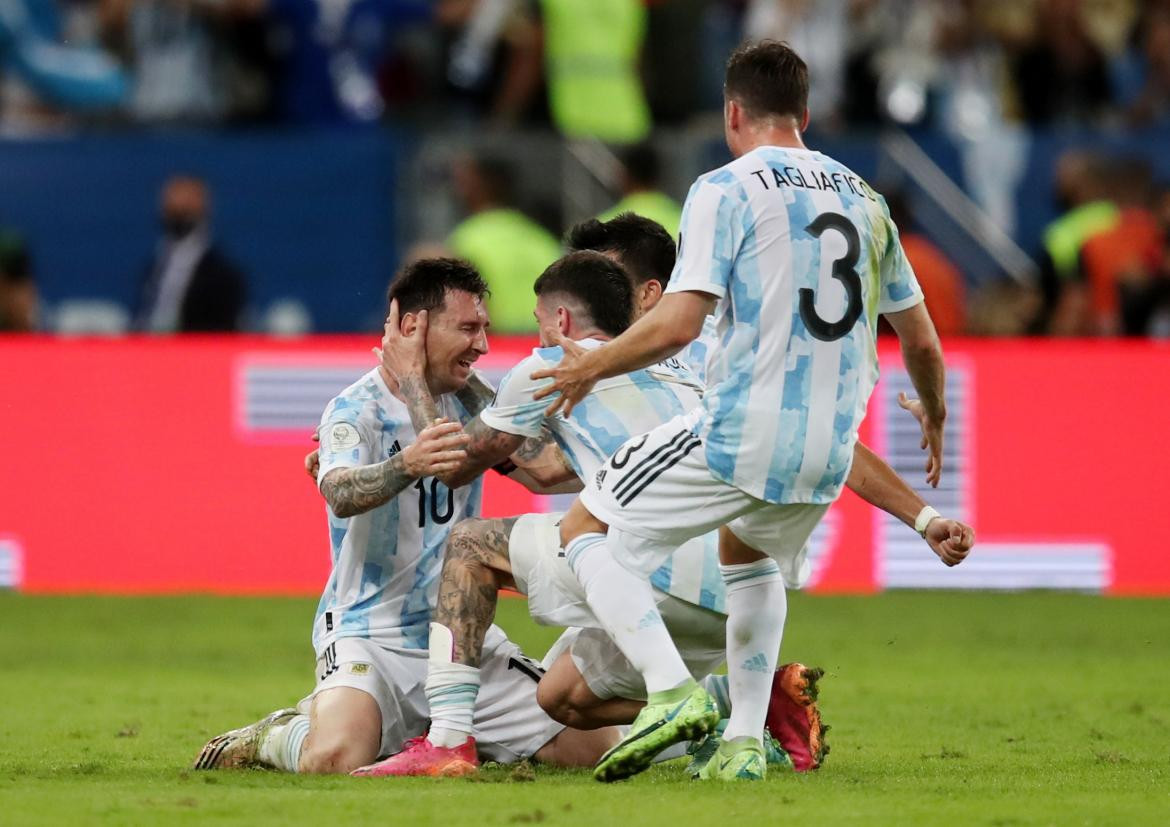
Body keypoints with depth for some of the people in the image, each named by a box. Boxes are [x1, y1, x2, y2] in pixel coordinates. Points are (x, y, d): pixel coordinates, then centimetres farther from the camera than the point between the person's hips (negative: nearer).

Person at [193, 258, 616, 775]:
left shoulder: (474, 403, 8)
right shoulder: (358, 409, -12)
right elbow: (342, 494, -33)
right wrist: (407, 466, -51)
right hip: (369, 632, -6)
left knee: (591, 745, -3)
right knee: (336, 759, -34)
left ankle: (437, 736, 19)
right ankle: (279, 737, 4)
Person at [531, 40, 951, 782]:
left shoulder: (726, 190, -6)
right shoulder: (864, 200, 13)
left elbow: (678, 324, -16)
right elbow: (921, 341, 19)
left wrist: (589, 367, 0)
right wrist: (935, 419, 38)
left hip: (740, 435, -6)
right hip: (829, 454, 6)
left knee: (587, 530, 9)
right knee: (749, 552, 35)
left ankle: (673, 691, -11)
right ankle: (746, 740, 22)